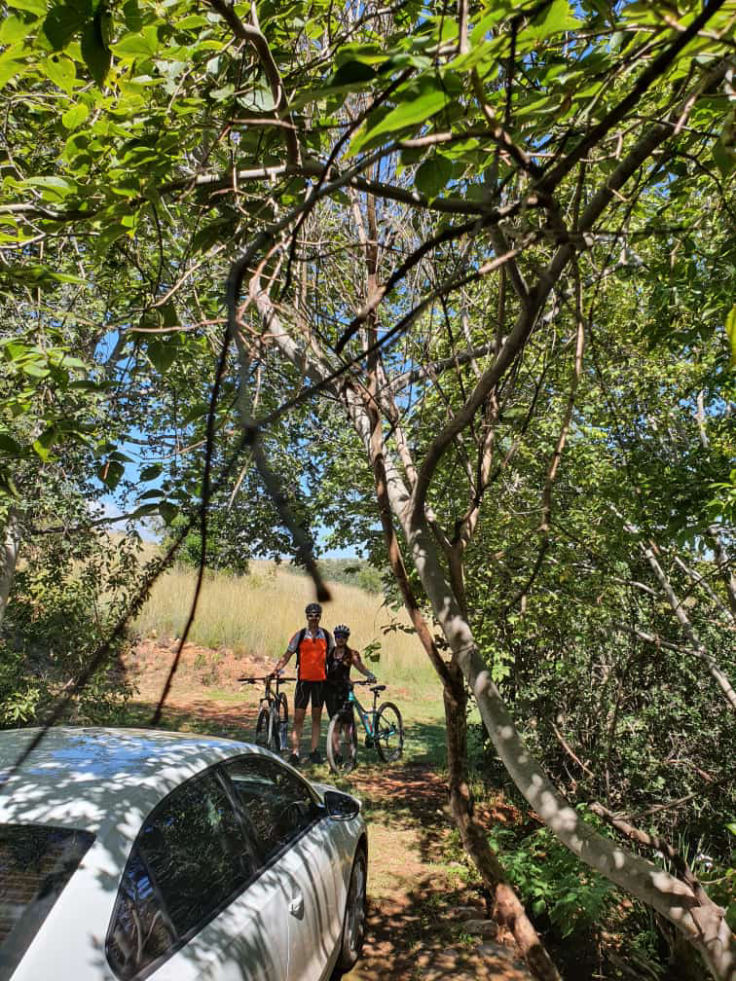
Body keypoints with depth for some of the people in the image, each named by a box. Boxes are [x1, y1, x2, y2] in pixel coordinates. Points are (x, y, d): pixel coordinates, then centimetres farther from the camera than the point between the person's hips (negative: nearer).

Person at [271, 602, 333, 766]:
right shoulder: (300, 635, -2)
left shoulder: (327, 635, 4)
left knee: (317, 717, 10)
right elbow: (287, 655, -2)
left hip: (320, 680, 2)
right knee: (298, 717, -2)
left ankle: (314, 751, 19)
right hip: (304, 680, -2)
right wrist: (275, 670, -13)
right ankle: (295, 753, 3)